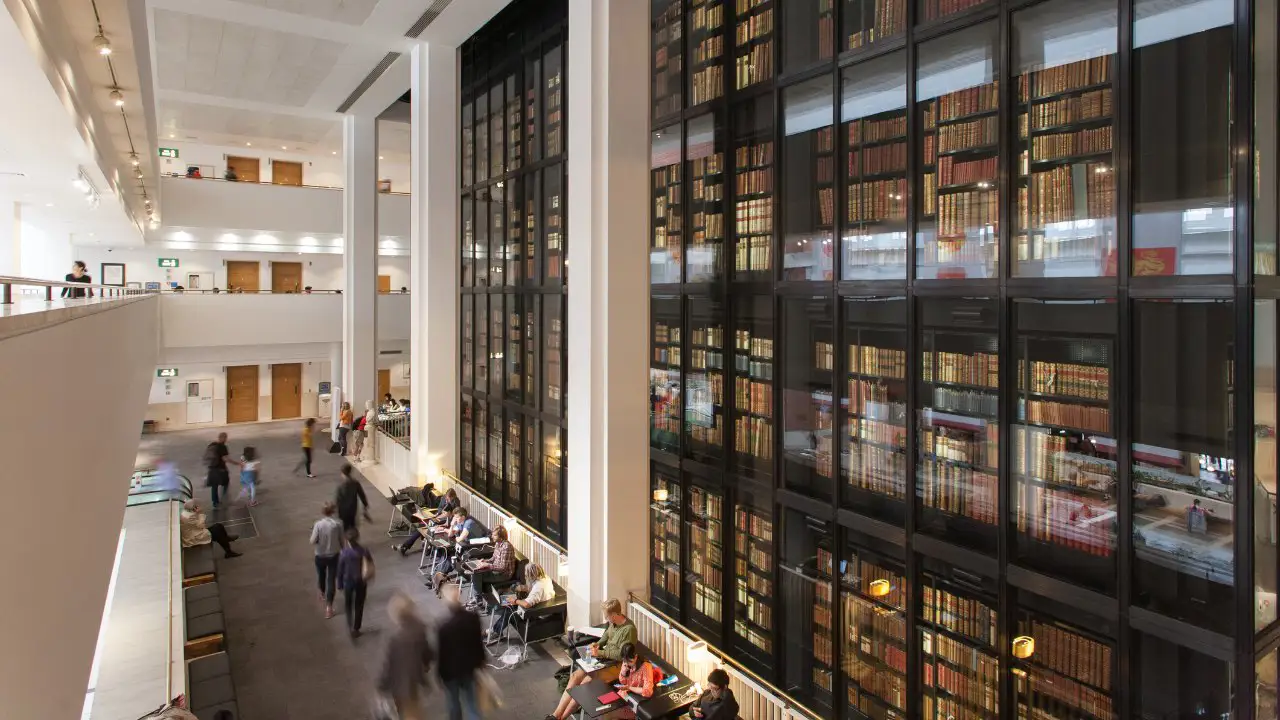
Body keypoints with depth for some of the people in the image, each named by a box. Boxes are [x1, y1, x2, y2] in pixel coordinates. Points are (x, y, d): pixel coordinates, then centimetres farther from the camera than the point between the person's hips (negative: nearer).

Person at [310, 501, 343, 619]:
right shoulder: (338, 524, -15)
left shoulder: (318, 524, -20)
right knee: (332, 580, 7)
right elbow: (341, 540, -4)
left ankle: (322, 594, 52)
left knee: (321, 575, 27)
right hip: (334, 555, 0)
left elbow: (313, 542, -16)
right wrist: (343, 551, 13)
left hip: (320, 556, 0)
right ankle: (329, 606, 6)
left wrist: (314, 531, 2)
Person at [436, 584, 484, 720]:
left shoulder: (442, 625, -28)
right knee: (470, 703, 17)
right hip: (469, 667, 3)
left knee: (454, 705, 22)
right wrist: (479, 662, 13)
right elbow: (478, 643, -2)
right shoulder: (473, 618, -16)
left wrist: (440, 672, 0)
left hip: (450, 670, -3)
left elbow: (440, 650, -16)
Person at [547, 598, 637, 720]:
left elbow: (622, 655, -25)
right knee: (575, 676, -9)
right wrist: (598, 644, 3)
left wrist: (599, 652, -21)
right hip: (603, 658, 9)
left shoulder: (629, 629, -24)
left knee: (585, 683, -23)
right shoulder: (613, 622, 2)